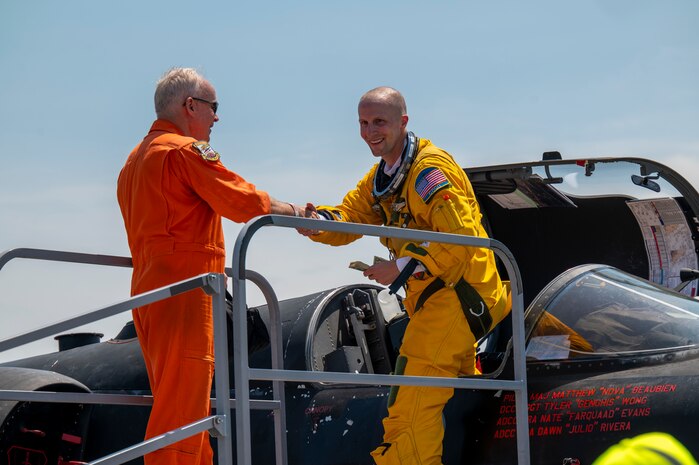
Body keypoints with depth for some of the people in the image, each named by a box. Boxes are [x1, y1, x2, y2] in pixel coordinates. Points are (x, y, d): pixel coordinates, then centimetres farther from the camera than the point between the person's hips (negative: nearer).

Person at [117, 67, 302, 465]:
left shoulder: (138, 158, 19)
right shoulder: (187, 150, -10)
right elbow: (244, 201, -12)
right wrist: (293, 212, 3)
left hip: (149, 290, 10)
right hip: (184, 293, -10)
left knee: (179, 406, 15)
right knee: (180, 410, -11)